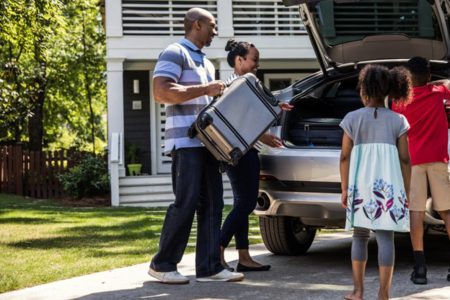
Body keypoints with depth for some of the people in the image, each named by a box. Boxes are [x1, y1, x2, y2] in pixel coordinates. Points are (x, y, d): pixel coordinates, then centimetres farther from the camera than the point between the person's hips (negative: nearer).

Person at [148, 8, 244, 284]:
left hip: (206, 142, 9)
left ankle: (209, 267, 3)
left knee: (212, 203, 3)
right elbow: (161, 92, -18)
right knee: (186, 202, -9)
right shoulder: (174, 54, -5)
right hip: (185, 141, -9)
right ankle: (162, 264, 0)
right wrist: (204, 90, -18)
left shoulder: (207, 64, 23)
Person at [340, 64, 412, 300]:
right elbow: (405, 160, 2)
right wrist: (406, 191, 8)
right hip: (388, 184, -1)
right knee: (385, 237, -4)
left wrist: (345, 189, 7)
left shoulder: (352, 119, 3)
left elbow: (345, 157, 1)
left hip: (360, 184, 1)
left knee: (360, 235, 13)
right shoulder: (398, 121, 4)